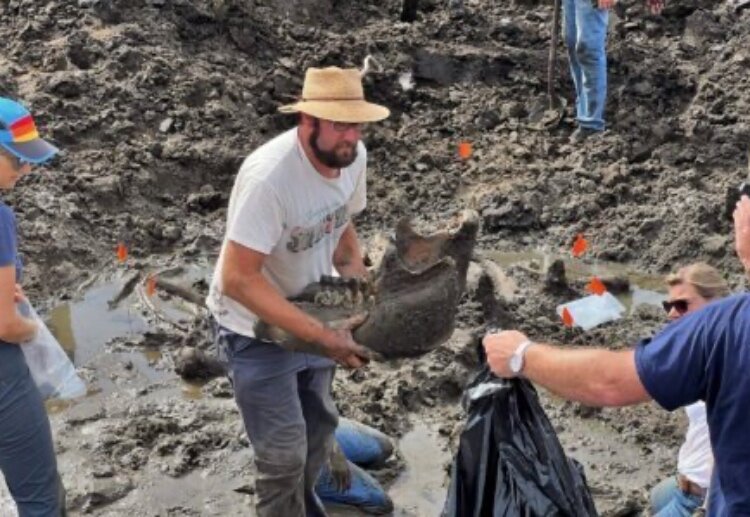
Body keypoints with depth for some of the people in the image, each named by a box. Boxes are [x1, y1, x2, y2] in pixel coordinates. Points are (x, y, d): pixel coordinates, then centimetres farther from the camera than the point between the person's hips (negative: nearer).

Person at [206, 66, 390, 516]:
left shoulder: (354, 156, -13)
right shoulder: (269, 176, -34)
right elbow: (238, 279, -33)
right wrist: (322, 337, -34)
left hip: (311, 310, 7)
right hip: (257, 326, -7)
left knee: (320, 423, 24)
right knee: (284, 452, 0)